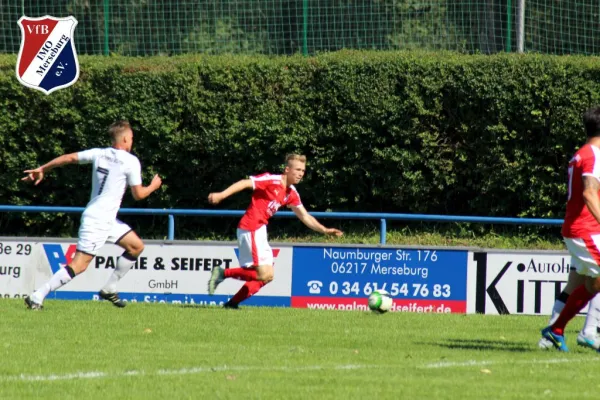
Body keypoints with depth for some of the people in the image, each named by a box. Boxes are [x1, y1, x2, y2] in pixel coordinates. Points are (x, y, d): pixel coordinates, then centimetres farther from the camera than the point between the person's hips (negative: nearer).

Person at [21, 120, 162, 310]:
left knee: (136, 246, 17)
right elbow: (138, 194, -8)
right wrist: (154, 185, 12)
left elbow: (69, 157, 10)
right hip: (97, 220, -9)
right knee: (79, 265, -12)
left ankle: (109, 289, 21)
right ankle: (37, 297, -14)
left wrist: (41, 169, 17)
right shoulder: (131, 161, -12)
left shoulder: (99, 153, 8)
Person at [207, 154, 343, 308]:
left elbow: (305, 217, 20)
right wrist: (221, 195, -29)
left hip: (259, 231, 9)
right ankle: (223, 273, -9)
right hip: (251, 230, -9)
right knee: (264, 275, -16)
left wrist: (325, 230, 11)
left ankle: (233, 302, 11)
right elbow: (244, 183, -19)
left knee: (267, 275, 11)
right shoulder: (272, 180, -11)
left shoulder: (291, 194, 13)